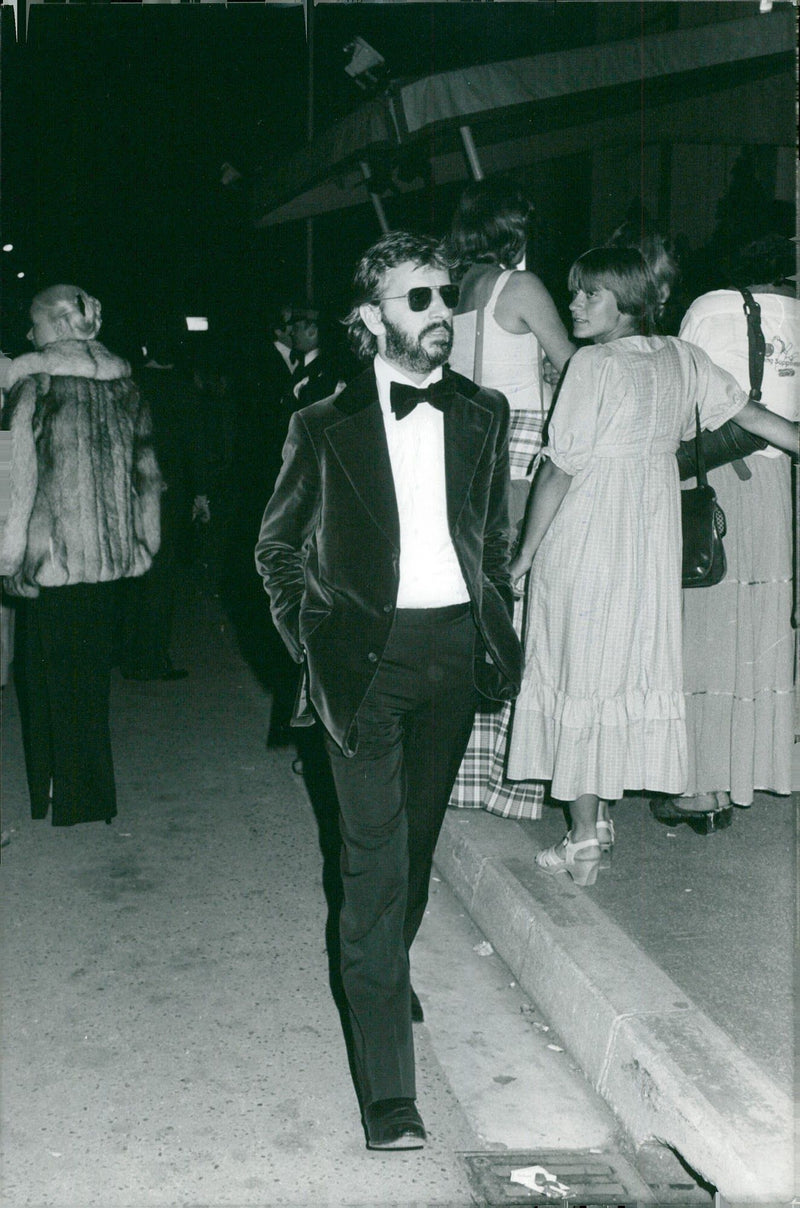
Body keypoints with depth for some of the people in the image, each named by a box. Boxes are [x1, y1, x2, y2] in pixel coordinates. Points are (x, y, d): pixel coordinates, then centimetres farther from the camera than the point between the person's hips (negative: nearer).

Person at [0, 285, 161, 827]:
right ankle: (93, 792, 25)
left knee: (51, 670, 7)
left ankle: (68, 797, 13)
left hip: (53, 555, -5)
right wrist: (144, 539, 16)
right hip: (110, 554, 5)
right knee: (93, 668, 16)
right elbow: (148, 471, 9)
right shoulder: (123, 382, 6)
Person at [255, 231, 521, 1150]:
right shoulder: (325, 426, -2)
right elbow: (277, 543, 9)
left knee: (418, 836, 16)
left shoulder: (483, 415, 8)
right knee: (375, 854, -7)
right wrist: (306, 629, 0)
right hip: (367, 651, -4)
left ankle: (386, 969, 44)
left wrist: (501, 631, 10)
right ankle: (388, 1086, -4)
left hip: (454, 647, 4)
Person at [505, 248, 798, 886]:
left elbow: (558, 470, -13)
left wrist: (527, 550, -5)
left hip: (587, 534, -6)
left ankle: (583, 835, 5)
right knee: (638, 660, 13)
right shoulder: (683, 357, 4)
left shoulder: (594, 364, -13)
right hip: (654, 535, 6)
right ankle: (600, 814, 24)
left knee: (581, 668, 1)